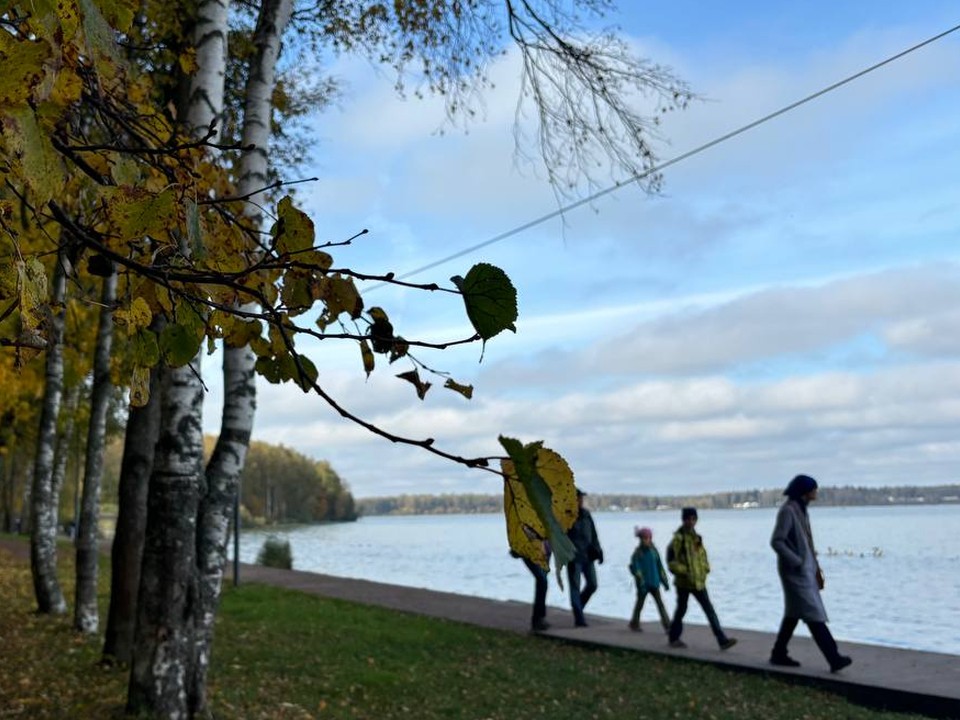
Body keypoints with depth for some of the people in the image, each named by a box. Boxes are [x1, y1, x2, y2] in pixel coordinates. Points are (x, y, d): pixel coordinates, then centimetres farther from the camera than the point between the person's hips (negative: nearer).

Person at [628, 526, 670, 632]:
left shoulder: (654, 551, 3)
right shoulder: (638, 553, -9)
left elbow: (660, 567, 9)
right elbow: (635, 568, -14)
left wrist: (664, 581, 9)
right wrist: (640, 581, -21)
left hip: (654, 583, 3)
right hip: (643, 584, -3)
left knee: (660, 604, -1)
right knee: (640, 603, 10)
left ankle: (667, 625, -2)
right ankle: (634, 624, 25)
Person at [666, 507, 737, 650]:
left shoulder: (697, 538, 9)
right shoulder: (678, 538, -12)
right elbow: (671, 561, -15)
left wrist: (705, 570, 7)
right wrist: (684, 571, -19)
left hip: (698, 581, 6)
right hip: (684, 582, -6)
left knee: (709, 610, 0)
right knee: (681, 610, 8)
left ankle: (722, 640, -2)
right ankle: (674, 638, 25)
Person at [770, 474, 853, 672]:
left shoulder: (801, 510, 12)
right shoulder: (787, 510, -16)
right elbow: (776, 542, -20)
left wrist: (816, 569, 15)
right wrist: (797, 562, -18)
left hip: (805, 570, 10)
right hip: (795, 571, -10)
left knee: (794, 613, 13)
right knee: (813, 613, -8)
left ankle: (779, 654, 21)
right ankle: (834, 658, -7)